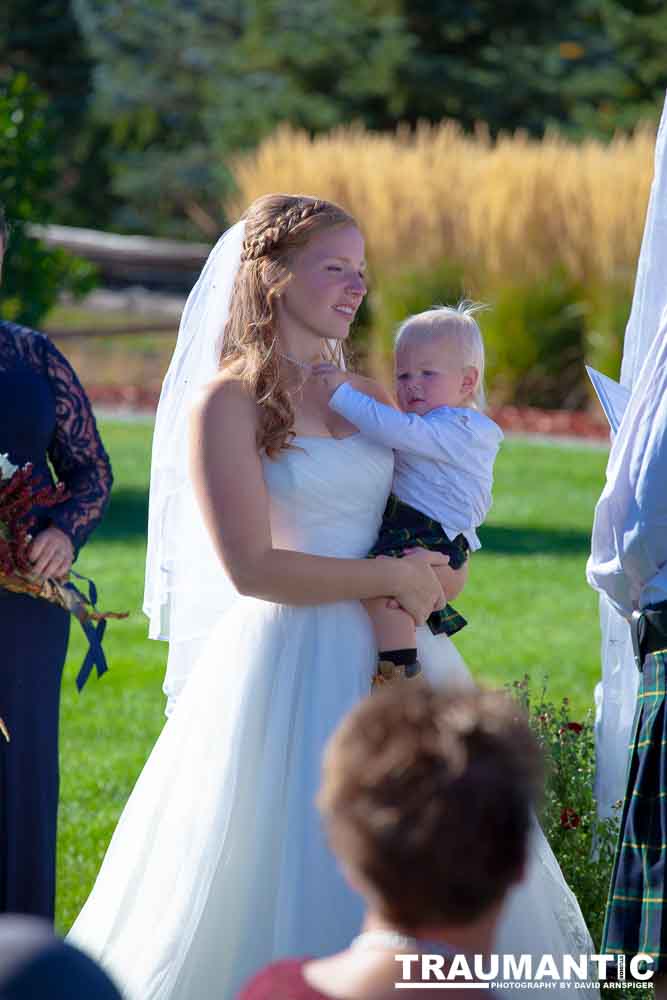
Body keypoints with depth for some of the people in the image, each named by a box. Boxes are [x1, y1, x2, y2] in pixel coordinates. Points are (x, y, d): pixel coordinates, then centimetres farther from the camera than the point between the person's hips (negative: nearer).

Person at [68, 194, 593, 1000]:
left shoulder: (367, 400, 12)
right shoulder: (225, 405, -7)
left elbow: (431, 532, 17)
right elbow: (250, 568, -15)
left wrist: (413, 608, -5)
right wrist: (394, 579, -10)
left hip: (389, 656, 6)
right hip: (290, 664, -6)